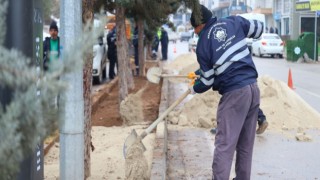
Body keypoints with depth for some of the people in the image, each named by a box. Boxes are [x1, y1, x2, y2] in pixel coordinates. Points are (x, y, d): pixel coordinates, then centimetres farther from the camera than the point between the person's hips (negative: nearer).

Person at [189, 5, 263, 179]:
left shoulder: (203, 44, -4)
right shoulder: (233, 21, 5)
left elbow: (207, 81, 1)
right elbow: (258, 29, 18)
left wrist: (193, 89, 21)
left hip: (233, 93, -6)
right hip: (253, 88, 6)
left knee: (224, 145, -4)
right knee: (246, 144, 14)